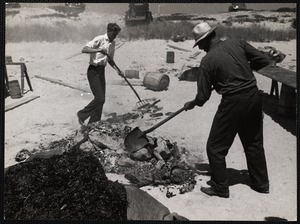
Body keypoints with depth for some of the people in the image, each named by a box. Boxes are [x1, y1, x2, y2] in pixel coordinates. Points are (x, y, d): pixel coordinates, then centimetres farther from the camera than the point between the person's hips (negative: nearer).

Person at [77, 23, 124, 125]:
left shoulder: (113, 43, 11)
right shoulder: (99, 39, -12)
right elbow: (84, 50, -21)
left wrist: (118, 71, 8)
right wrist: (99, 50, -32)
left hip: (102, 70, 8)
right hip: (93, 70, -7)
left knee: (101, 99, 6)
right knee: (100, 98, -12)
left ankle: (94, 123, 16)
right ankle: (82, 115, 6)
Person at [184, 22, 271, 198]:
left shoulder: (208, 61, -9)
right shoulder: (238, 44, 1)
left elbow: (203, 96, -6)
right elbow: (264, 61, 3)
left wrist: (192, 104, 14)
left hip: (233, 103, -6)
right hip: (254, 96, 6)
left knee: (215, 147, 10)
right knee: (254, 142, 21)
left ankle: (220, 188, 18)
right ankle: (261, 183, 33)